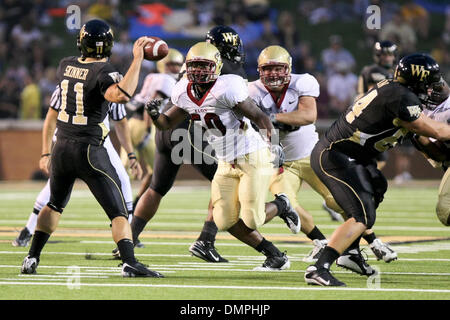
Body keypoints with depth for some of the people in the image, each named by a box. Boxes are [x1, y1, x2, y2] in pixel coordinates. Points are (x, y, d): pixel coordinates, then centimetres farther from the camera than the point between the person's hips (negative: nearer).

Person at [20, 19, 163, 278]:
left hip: (62, 147, 6)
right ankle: (130, 262, -18)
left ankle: (32, 258, 20)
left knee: (55, 204, 25)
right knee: (118, 210, -3)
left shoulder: (66, 65, 4)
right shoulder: (102, 71, -16)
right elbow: (121, 95, -35)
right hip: (89, 150, -6)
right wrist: (137, 60, -28)